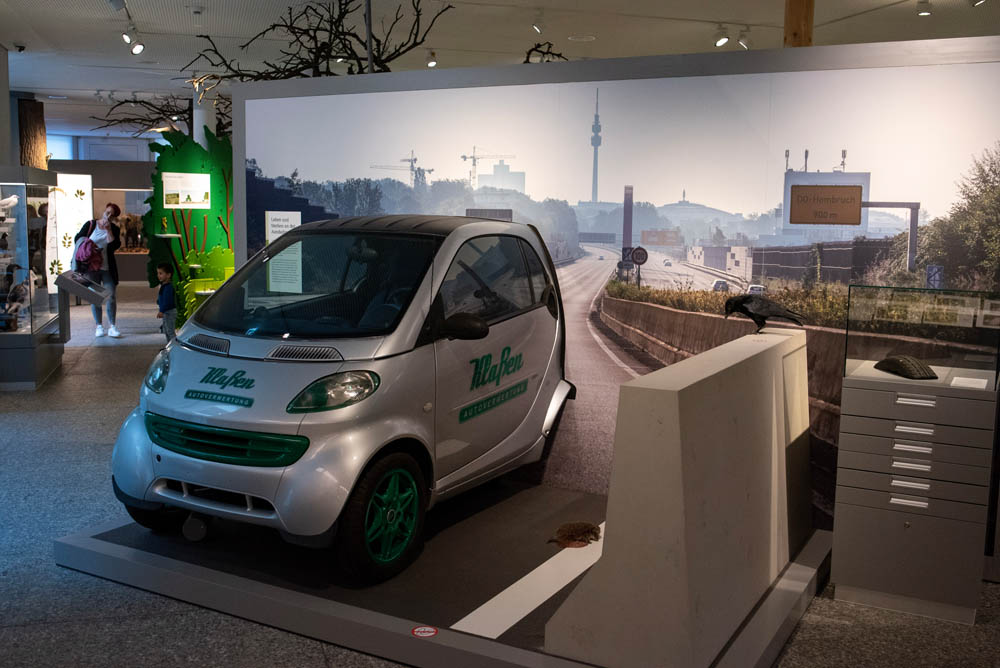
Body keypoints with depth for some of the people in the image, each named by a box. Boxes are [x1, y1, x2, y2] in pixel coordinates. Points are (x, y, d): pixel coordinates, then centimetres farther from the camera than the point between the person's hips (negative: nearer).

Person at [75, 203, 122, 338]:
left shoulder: (115, 229, 4)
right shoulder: (90, 225, 3)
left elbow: (114, 246, -11)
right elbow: (77, 238, 7)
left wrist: (108, 230, -13)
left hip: (108, 269, 0)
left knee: (111, 297, -4)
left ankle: (112, 326, 3)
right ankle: (99, 326, 12)